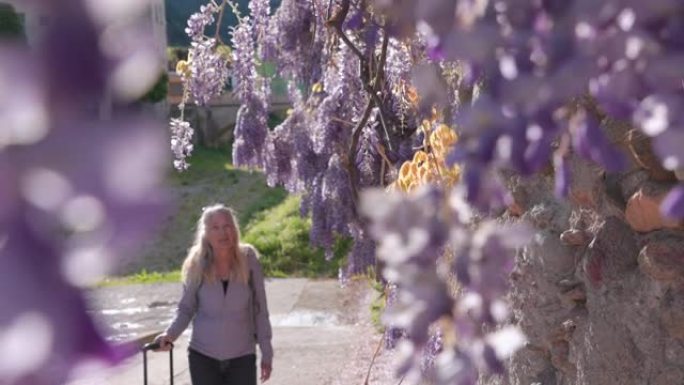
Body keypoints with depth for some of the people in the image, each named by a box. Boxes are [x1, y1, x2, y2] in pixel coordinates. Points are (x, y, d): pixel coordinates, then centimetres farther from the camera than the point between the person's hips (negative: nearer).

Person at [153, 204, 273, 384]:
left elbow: (260, 309, -2)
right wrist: (170, 334, -15)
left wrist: (266, 352, 0)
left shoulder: (248, 261, -8)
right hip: (203, 356, 0)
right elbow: (186, 308, 3)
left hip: (242, 357, 0)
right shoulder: (197, 266, -8)